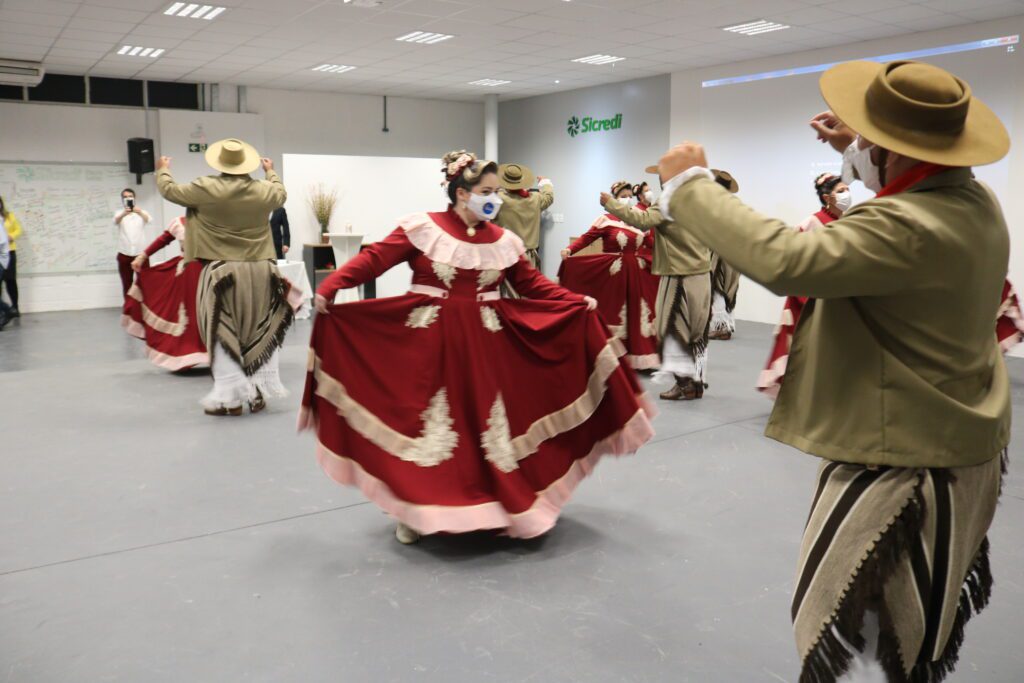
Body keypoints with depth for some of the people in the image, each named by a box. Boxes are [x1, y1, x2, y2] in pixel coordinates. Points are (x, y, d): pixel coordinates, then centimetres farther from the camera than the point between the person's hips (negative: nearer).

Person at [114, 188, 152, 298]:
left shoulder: (141, 212, 6)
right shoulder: (120, 213, 7)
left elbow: (148, 219, -17)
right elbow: (115, 221, -17)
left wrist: (140, 212, -41)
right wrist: (124, 214, -40)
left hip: (141, 253, -1)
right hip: (124, 254, 1)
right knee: (127, 284, 5)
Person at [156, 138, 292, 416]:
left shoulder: (205, 189, -7)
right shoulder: (264, 190, 2)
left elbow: (169, 190, 8)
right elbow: (281, 194, 26)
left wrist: (163, 170, 30)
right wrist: (271, 172, 46)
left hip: (223, 272, -3)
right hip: (261, 271, 3)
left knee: (224, 335, 4)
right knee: (262, 332, 13)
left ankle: (230, 397, 4)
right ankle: (260, 391, 16)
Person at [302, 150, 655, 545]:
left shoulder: (504, 241, 6)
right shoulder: (422, 228, -6)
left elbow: (533, 284, 9)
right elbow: (374, 259, -10)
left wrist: (577, 301, -2)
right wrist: (330, 286, -22)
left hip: (484, 345, 3)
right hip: (430, 341, -3)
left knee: (489, 421, 9)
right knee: (426, 422, 2)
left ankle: (502, 506, 26)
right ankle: (415, 511, 18)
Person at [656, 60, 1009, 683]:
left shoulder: (907, 227, -31)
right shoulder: (977, 200, 1)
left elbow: (783, 259, -42)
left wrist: (690, 184, -31)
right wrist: (858, 153, 26)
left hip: (903, 459, -10)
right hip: (963, 443, 10)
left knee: (838, 626, 7)